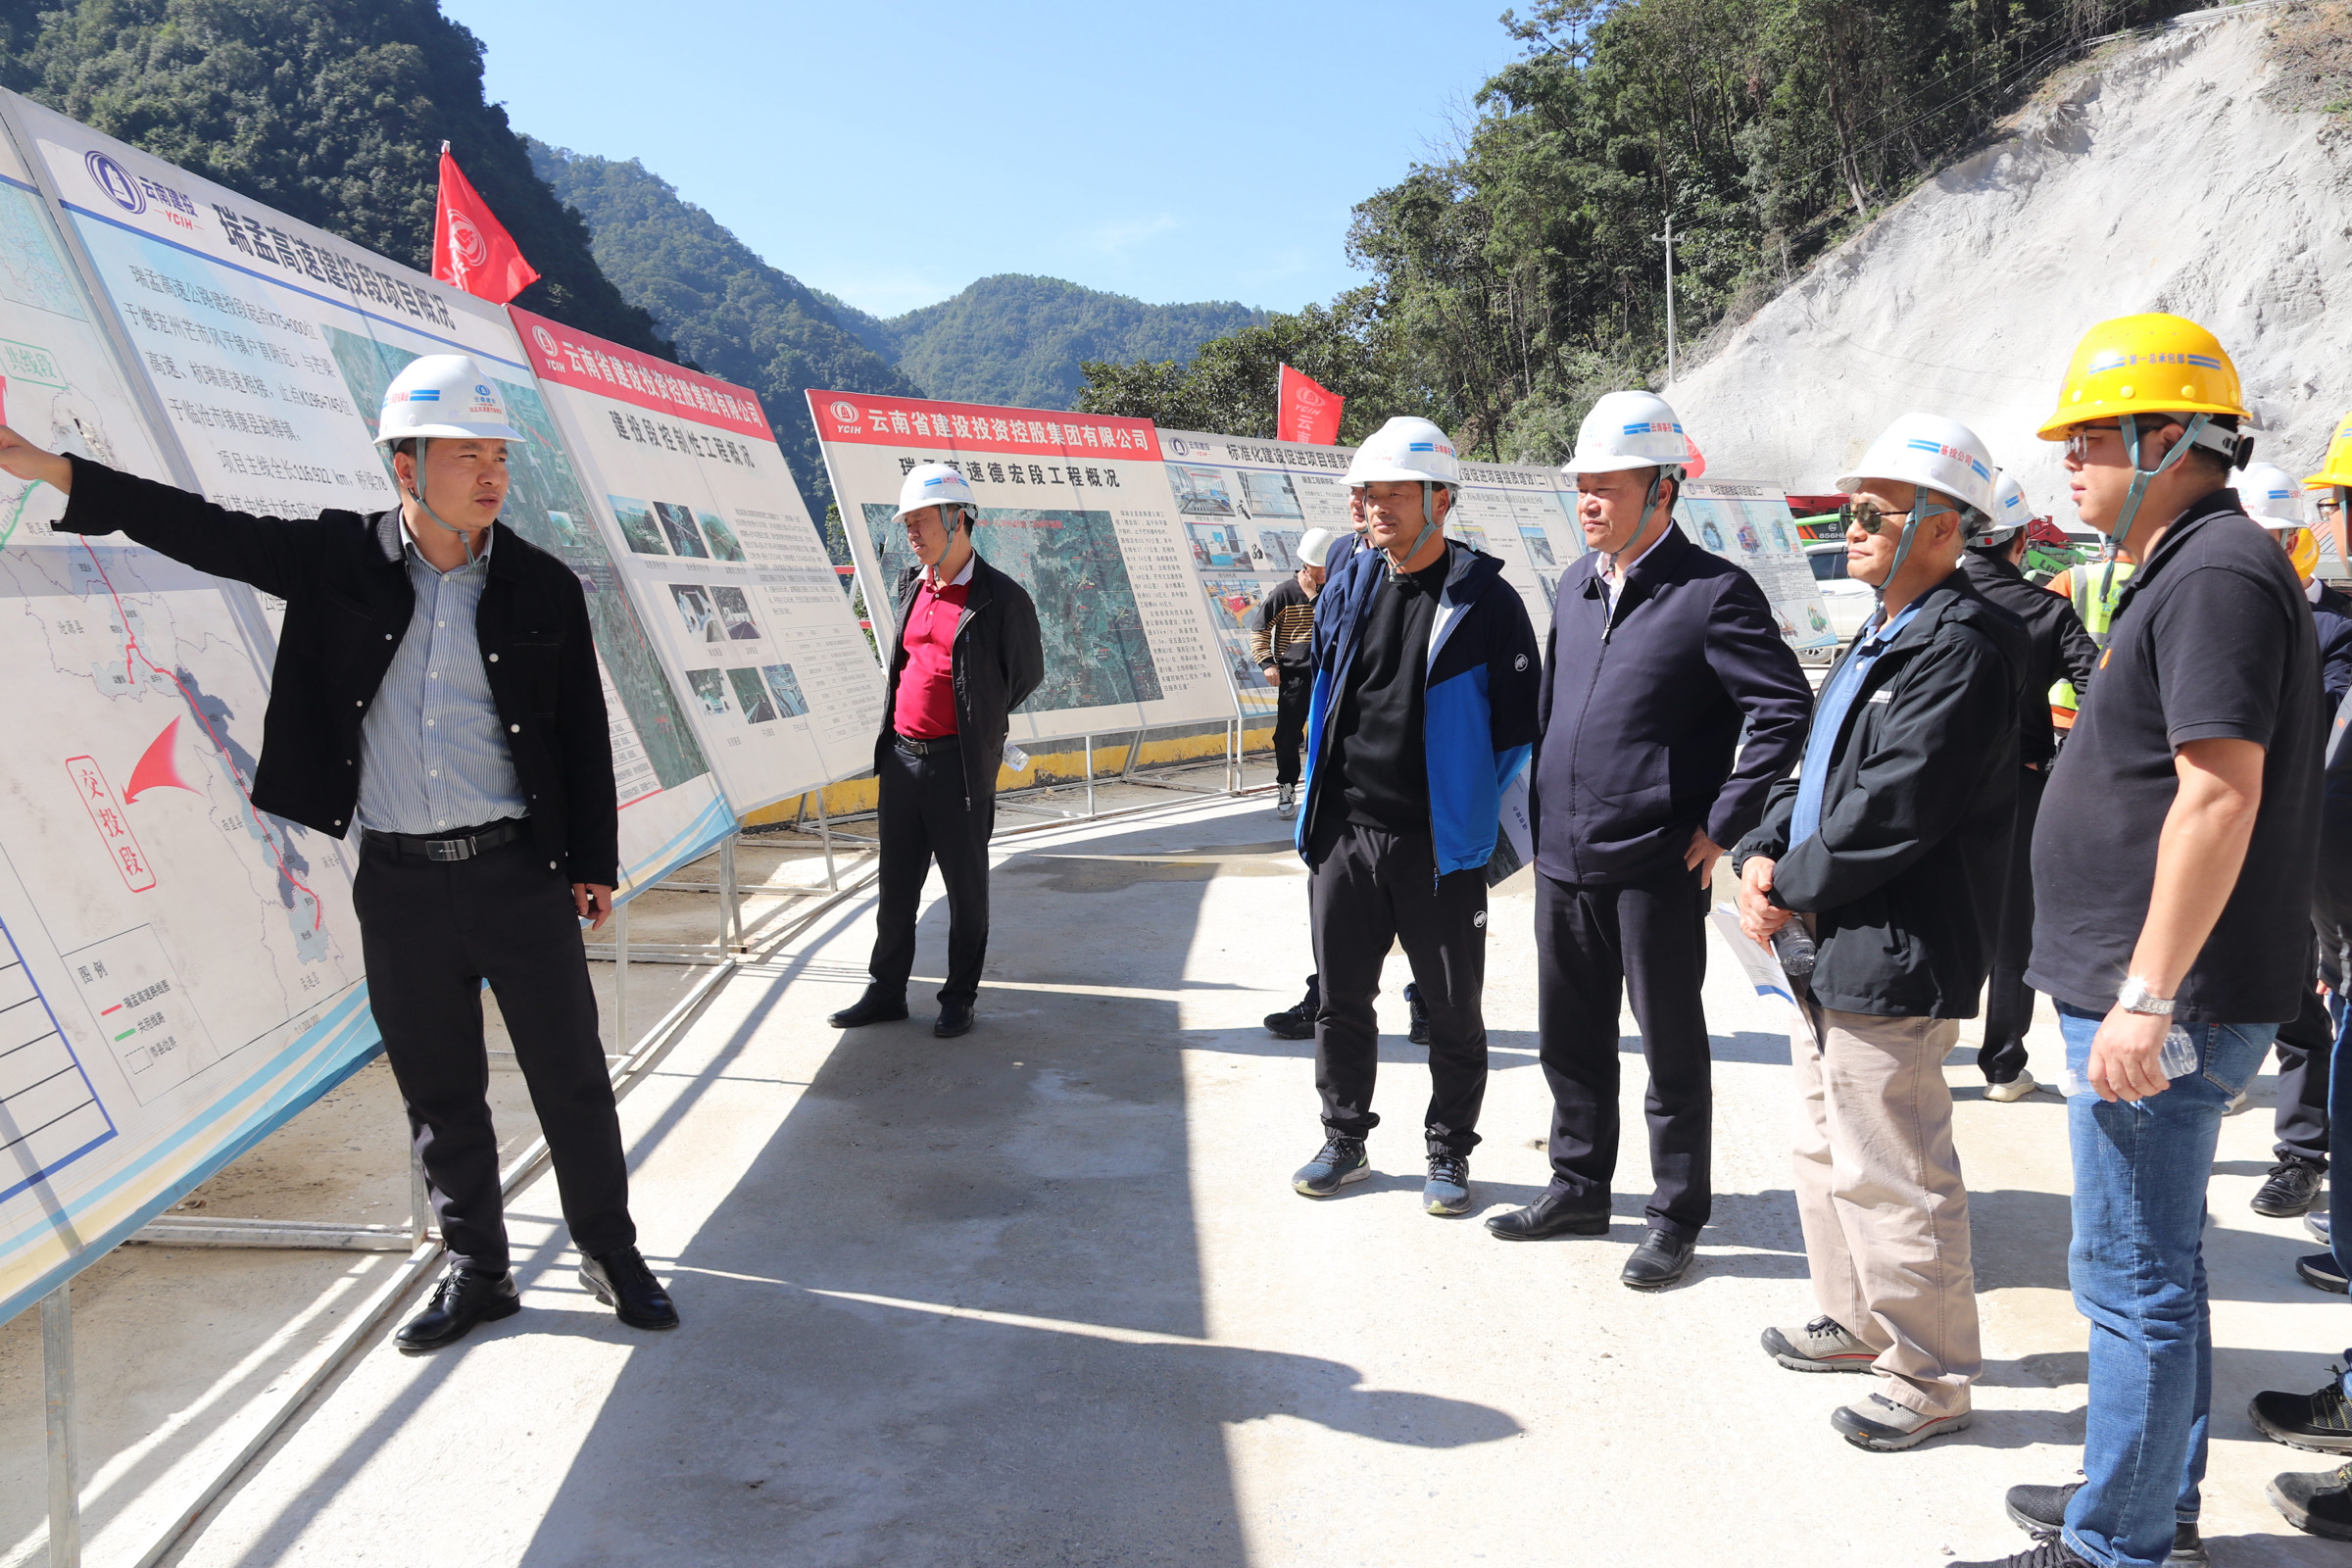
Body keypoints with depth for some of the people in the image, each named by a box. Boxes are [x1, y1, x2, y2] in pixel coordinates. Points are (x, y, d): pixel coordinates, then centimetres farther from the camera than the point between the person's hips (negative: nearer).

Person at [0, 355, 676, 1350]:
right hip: (398, 881, 1)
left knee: (571, 1076, 5)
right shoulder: (337, 559, 1)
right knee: (438, 1091, 11)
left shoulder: (543, 586, -1)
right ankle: (477, 1272, 27)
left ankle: (612, 1257, 22)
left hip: (518, 870, -1)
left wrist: (595, 864, 2)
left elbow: (584, 734, 2)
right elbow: (206, 531, 0)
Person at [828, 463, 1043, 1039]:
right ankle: (885, 992, 25)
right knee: (894, 882, 13)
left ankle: (959, 998, 19)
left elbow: (1028, 672, 3)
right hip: (901, 755, 6)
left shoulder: (1002, 598, -9)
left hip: (960, 764, -6)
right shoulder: (911, 585, 10)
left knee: (965, 884, 6)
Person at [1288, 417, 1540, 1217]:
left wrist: (1493, 820, -8)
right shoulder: (1351, 586, 7)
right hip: (1345, 829, 5)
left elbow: (1521, 720, -5)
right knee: (1341, 1000, 13)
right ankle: (1345, 1141, 29)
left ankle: (1449, 1154, 24)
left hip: (1439, 842, -4)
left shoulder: (1483, 598, -8)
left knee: (1454, 1009, 8)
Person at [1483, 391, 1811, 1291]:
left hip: (1656, 868, -7)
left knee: (1672, 1046, 6)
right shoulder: (1576, 585, 12)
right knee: (1569, 1037, 17)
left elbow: (1787, 708, -14)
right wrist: (1544, 814, 15)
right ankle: (1579, 1187, 33)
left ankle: (1677, 1217, 20)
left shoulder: (1713, 592, -11)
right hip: (1563, 859, 7)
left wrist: (1722, 824, -14)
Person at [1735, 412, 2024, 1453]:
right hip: (1829, 950, 11)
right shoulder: (1879, 639, 16)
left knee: (1891, 1177, -1)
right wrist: (1764, 854, 2)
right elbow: (1819, 767, 18)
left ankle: (1929, 1379, 15)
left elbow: (1892, 811, -23)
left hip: (1890, 966, -11)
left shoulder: (1961, 649, -17)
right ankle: (1857, 1323, 37)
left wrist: (1790, 893, -13)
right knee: (1827, 1152, 21)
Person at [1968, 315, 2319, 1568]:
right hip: (2138, 991, 11)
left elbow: (2221, 796, -24)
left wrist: (2147, 997, -25)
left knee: (2131, 1277, 0)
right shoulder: (2185, 571, 16)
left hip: (2162, 1002, -11)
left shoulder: (2217, 575, -17)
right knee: (2155, 1263, 20)